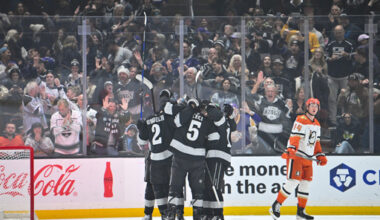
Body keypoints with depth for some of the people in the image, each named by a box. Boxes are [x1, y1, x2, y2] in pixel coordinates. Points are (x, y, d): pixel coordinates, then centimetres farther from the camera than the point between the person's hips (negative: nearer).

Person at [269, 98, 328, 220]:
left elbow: (316, 142, 25)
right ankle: (275, 207, -9)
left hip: (307, 158, 8)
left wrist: (320, 156, 17)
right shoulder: (301, 120, -10)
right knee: (293, 181, -15)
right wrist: (291, 150, -36)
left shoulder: (316, 124, 17)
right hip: (296, 156, -8)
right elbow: (294, 137, -22)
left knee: (306, 183, 7)